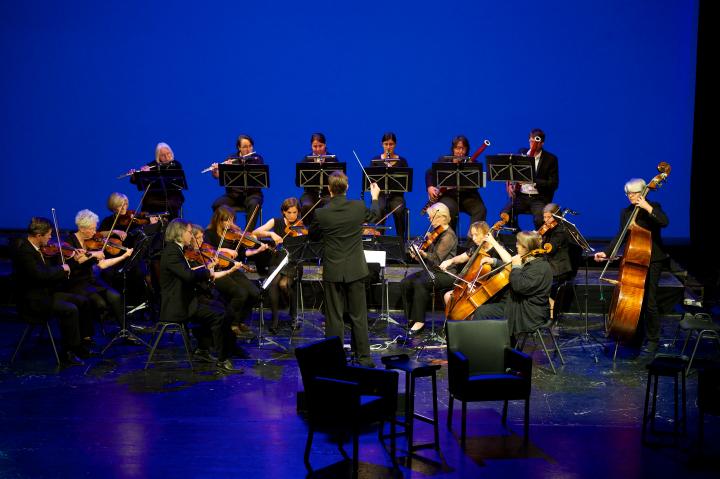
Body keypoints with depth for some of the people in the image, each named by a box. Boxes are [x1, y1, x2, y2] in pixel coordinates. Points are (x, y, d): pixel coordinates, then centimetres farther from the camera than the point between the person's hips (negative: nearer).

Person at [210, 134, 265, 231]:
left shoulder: (257, 159, 2)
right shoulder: (231, 159, 9)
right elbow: (218, 176, 6)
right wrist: (214, 171, -18)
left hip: (251, 194, -2)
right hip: (233, 193, 2)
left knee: (253, 204, -36)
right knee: (216, 204, -25)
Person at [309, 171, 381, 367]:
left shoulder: (321, 214, -14)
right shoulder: (358, 207, -8)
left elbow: (313, 236, 5)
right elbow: (375, 216, 16)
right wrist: (375, 197, 33)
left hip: (333, 272, -2)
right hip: (355, 270, 2)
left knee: (334, 318, 5)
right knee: (358, 316, 11)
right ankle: (363, 357, 16)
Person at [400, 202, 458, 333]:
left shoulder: (448, 235, -13)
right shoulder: (435, 232, 14)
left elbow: (436, 259, -20)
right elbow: (427, 252, 20)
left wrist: (422, 253, -30)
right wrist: (417, 253, 1)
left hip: (445, 273, -9)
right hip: (430, 270, 9)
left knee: (419, 283, -33)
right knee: (405, 283, -11)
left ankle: (419, 320, -27)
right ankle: (410, 317, -4)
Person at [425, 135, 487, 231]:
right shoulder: (443, 161, 7)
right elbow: (429, 173, 15)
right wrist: (430, 187, -3)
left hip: (467, 196, 1)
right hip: (448, 195, -1)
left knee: (481, 210, -26)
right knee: (450, 209, -34)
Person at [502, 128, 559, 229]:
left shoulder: (550, 159, -2)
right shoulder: (521, 153, 9)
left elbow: (554, 184, -7)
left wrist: (533, 181, -20)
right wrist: (510, 184, -2)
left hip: (539, 198, -3)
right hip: (520, 196, 3)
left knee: (539, 220, -31)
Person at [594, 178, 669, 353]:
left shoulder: (653, 207, -3)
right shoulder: (626, 212, 11)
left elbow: (664, 222, -23)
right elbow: (620, 236, 7)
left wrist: (647, 207, -27)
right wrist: (606, 253, -4)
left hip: (652, 259, -5)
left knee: (649, 299, -9)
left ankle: (652, 339, 1)